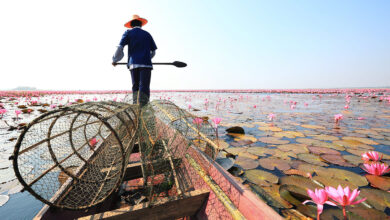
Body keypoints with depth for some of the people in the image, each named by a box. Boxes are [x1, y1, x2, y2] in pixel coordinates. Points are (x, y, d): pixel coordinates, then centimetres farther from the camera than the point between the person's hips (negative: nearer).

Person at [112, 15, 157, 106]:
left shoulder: (128, 33, 14)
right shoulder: (147, 34, 17)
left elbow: (120, 48, 3)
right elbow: (153, 52, 16)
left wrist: (115, 60, 16)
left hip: (133, 63, 1)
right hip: (146, 64, -1)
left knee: (135, 86, 10)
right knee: (144, 87, -7)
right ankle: (142, 107, -17)